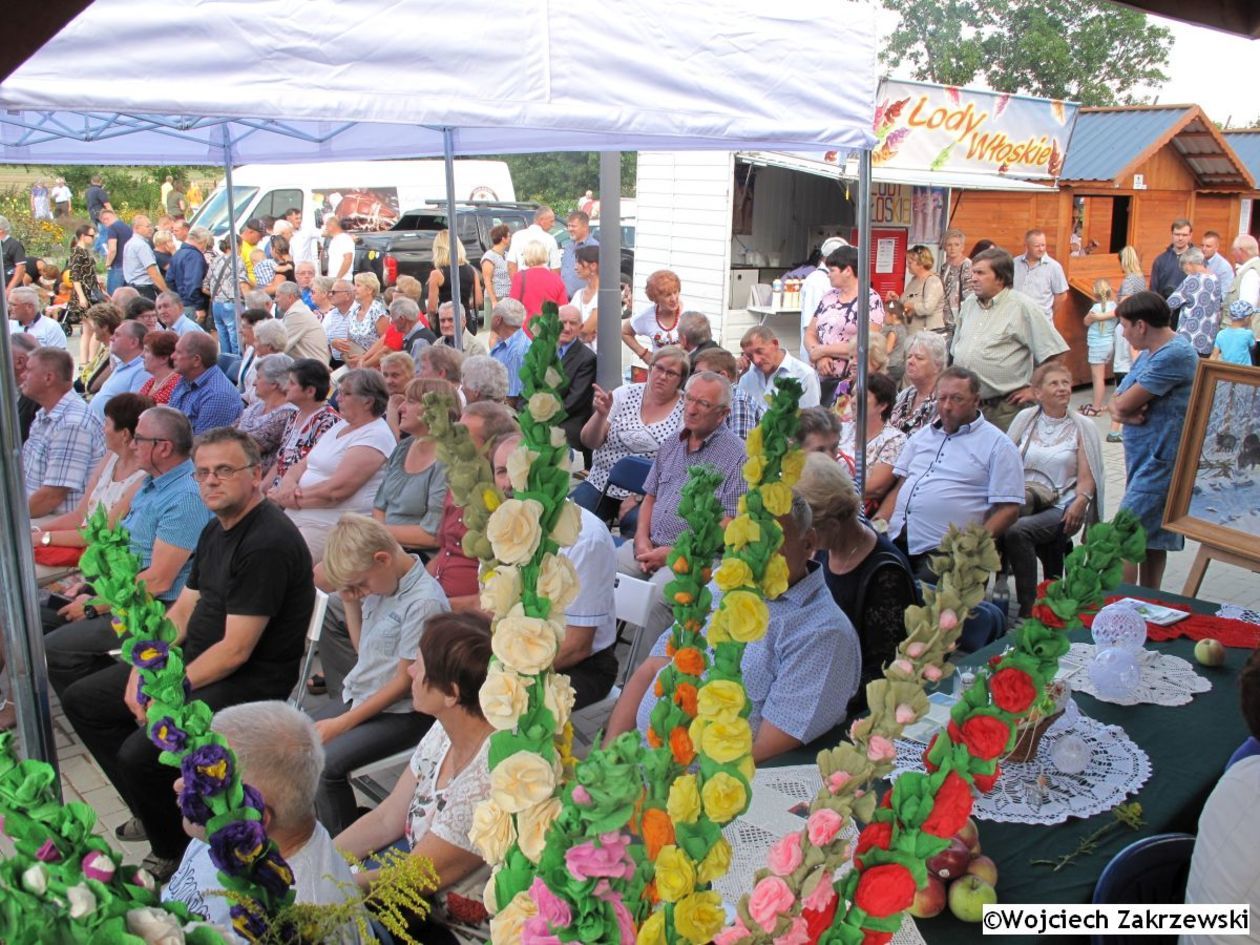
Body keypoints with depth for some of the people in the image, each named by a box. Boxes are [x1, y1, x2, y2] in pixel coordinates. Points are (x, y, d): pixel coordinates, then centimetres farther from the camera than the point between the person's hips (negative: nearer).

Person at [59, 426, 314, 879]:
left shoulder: (268, 543, -22)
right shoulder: (215, 529, 10)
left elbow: (236, 650, -22)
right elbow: (182, 610, 14)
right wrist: (143, 669, 0)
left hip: (251, 680, -10)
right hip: (194, 659, 11)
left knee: (141, 752, -26)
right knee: (81, 700, 13)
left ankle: (174, 854, 3)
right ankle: (152, 813, 19)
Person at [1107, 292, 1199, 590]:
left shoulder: (1175, 354, -18)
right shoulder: (1150, 352, 15)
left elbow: (1125, 403, -21)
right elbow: (1116, 401, 12)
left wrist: (1122, 405, 2)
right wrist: (1122, 411, -11)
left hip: (1158, 462, -10)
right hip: (1145, 459, 10)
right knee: (1152, 540, 16)